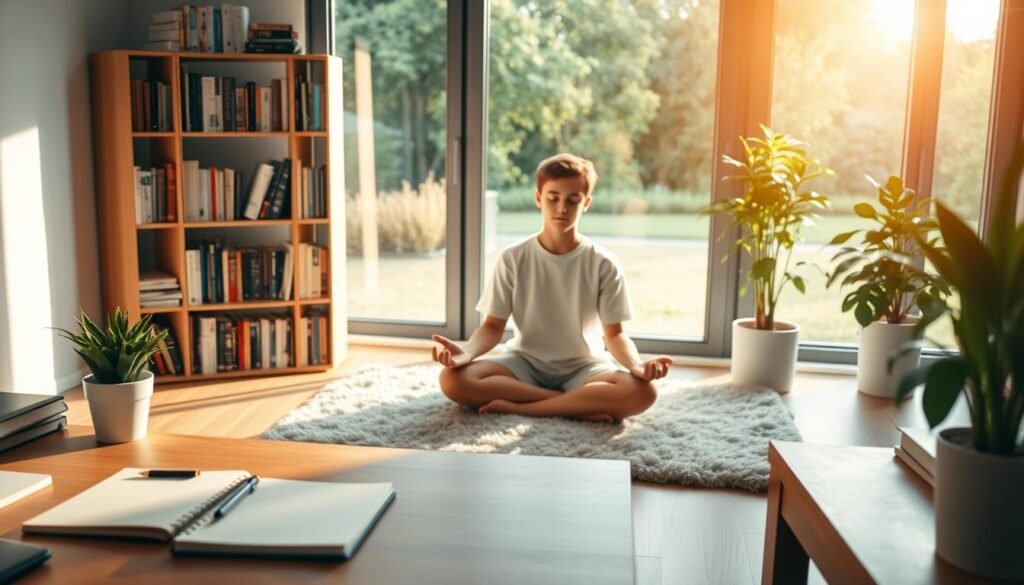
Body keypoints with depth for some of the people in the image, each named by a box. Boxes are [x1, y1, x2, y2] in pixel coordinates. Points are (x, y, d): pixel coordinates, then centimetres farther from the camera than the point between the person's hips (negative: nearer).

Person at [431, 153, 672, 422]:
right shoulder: (513, 258, -4)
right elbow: (493, 326, -4)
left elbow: (614, 333, -6)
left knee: (642, 392, -32)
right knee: (453, 379, -29)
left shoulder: (604, 264, -6)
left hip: (583, 368, -1)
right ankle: (584, 403, -24)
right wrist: (467, 351, -27)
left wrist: (636, 365, -28)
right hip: (525, 363, 1)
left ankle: (516, 406, -25)